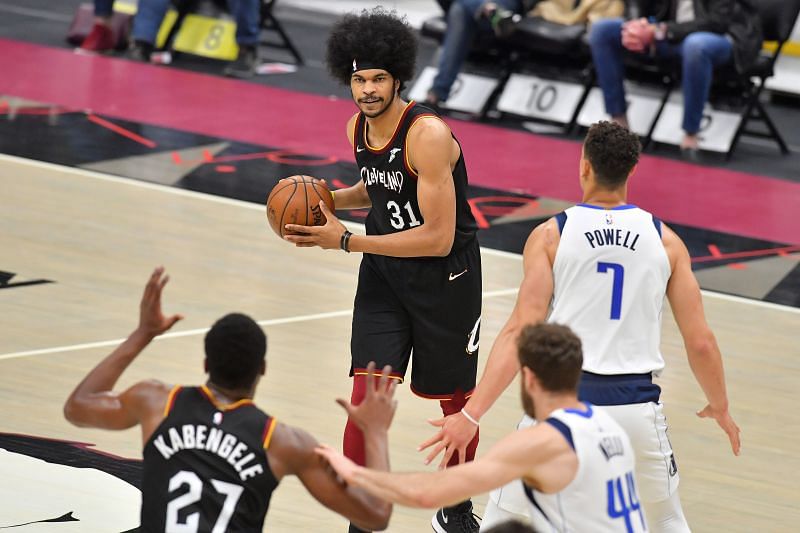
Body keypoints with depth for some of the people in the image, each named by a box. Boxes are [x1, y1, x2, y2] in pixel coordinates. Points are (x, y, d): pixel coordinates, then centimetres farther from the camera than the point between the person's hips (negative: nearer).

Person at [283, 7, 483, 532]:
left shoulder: (427, 135, -27)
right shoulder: (358, 127, -4)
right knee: (367, 394, -9)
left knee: (454, 398, 13)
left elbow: (438, 238, -29)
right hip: (384, 272, 5)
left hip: (446, 276, -5)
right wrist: (329, 199, -3)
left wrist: (346, 241, -28)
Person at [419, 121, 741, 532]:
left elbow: (521, 332, -10)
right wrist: (720, 408, 22)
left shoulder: (550, 236, 0)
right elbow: (700, 343, 5)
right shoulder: (666, 241, 5)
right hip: (637, 405, 2)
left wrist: (471, 414, -12)